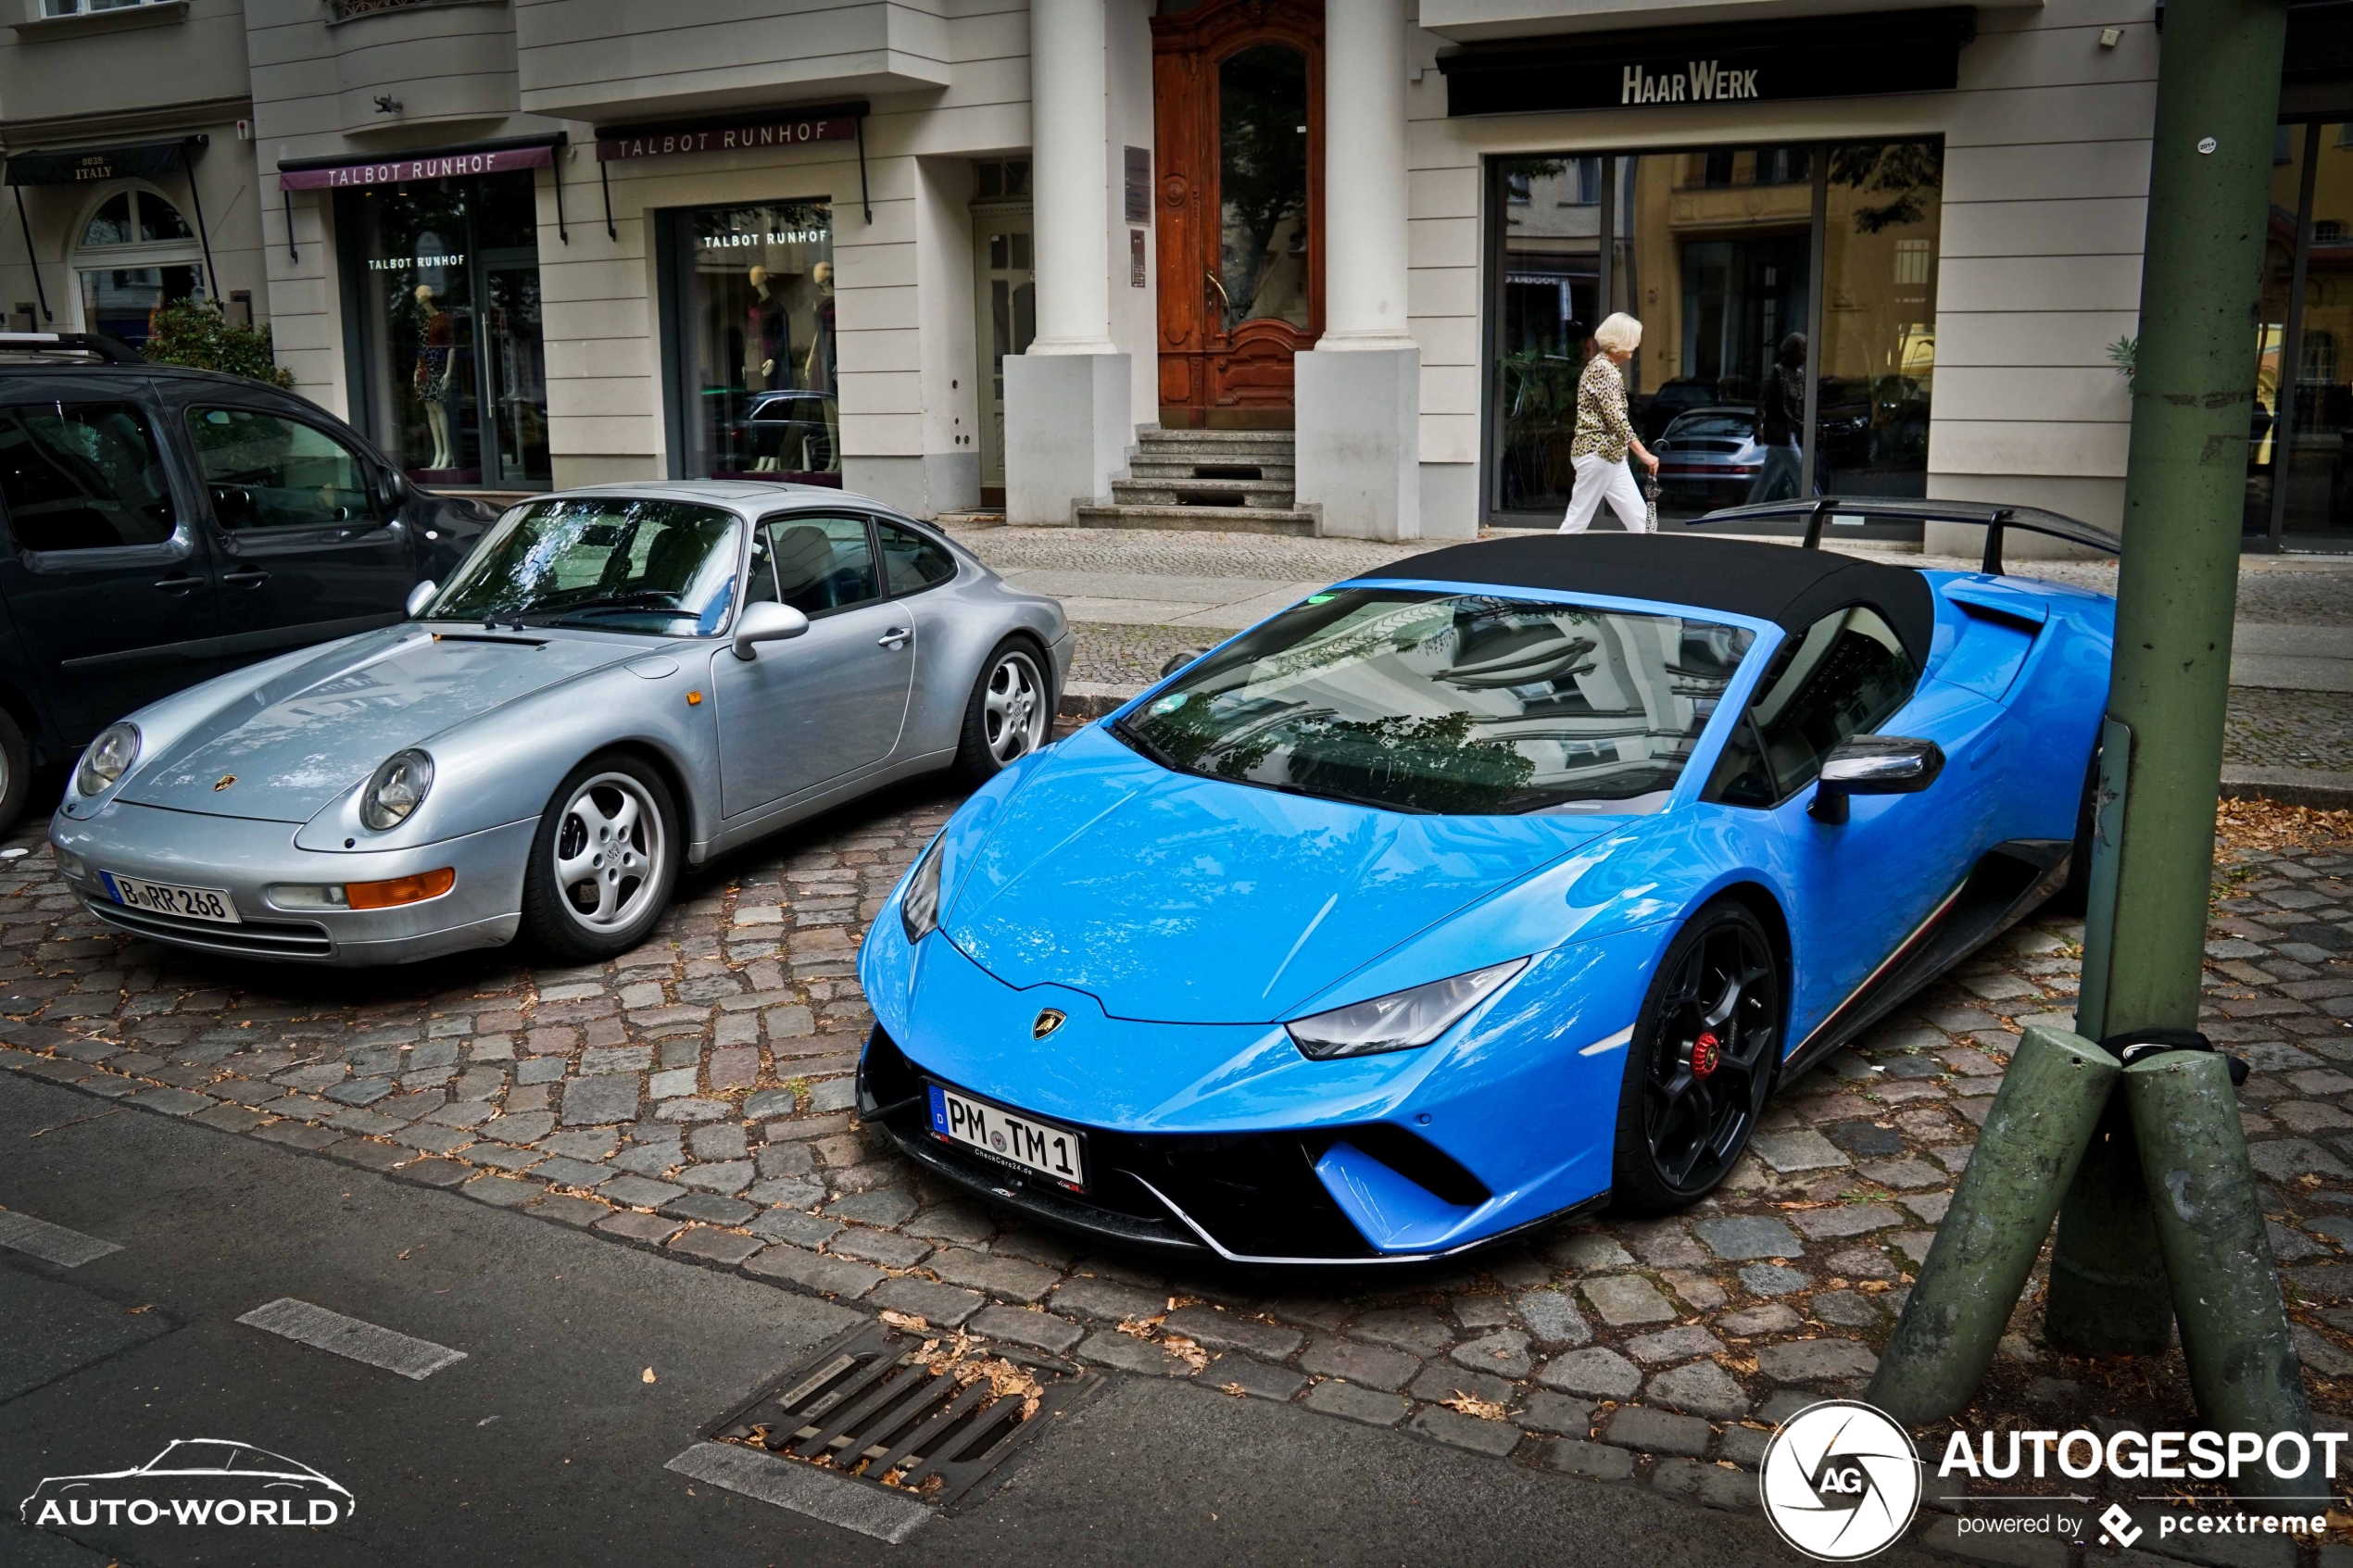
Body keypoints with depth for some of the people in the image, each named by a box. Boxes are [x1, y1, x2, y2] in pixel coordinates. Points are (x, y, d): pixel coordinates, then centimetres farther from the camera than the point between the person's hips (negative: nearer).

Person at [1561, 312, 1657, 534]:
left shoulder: (1607, 367, 16)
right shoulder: (1604, 368, -15)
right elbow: (1616, 419, -22)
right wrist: (1644, 454, -21)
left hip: (1611, 455, 10)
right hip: (1597, 453, -10)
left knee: (1638, 517, 7)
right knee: (1577, 522, -4)